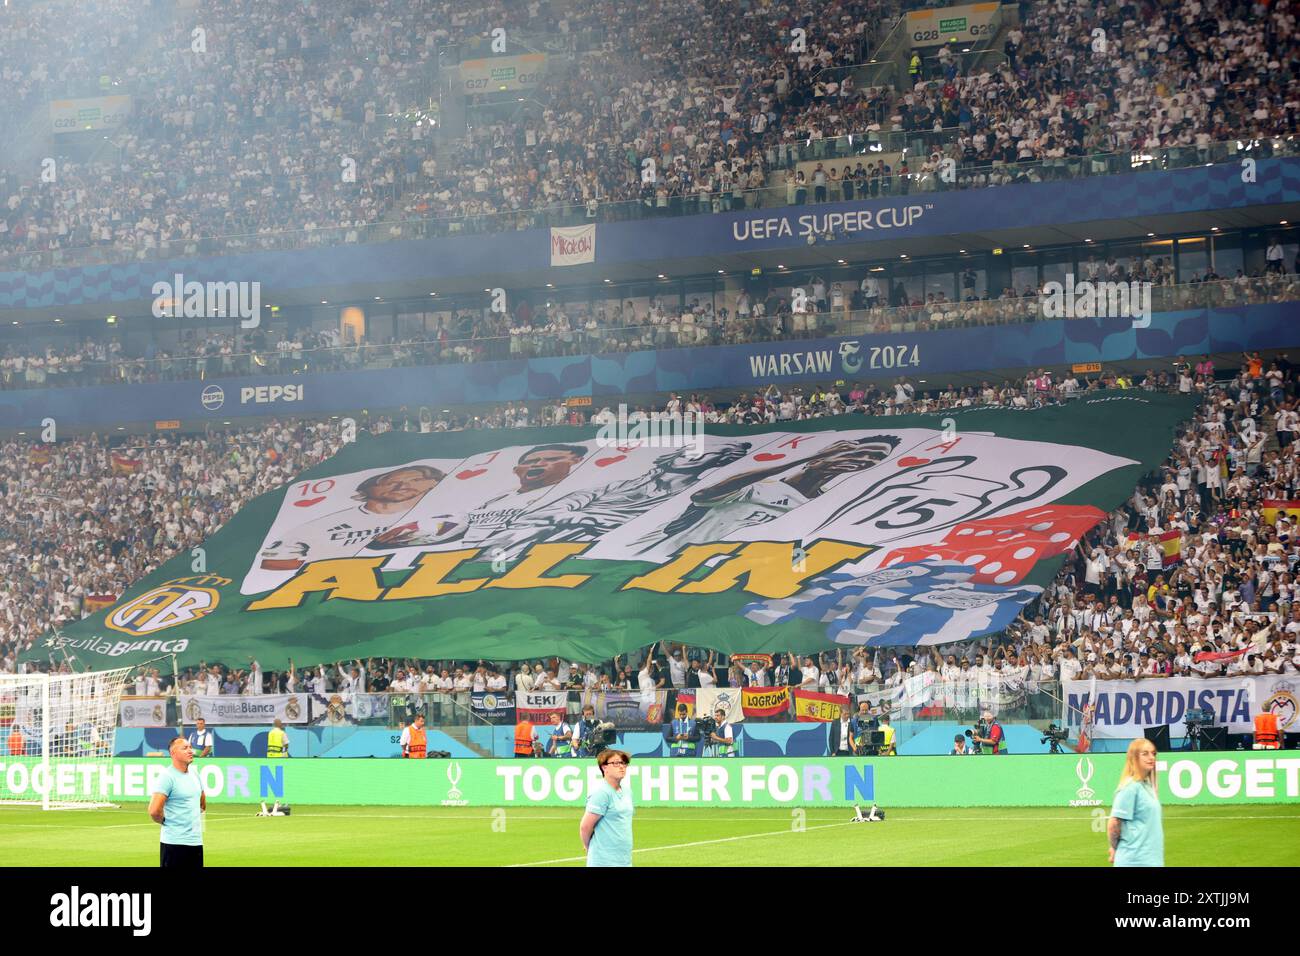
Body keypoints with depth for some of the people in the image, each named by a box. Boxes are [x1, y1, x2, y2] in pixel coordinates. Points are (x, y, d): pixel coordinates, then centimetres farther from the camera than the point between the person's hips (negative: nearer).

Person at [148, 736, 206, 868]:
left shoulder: (194, 774, 12)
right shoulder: (167, 777, -13)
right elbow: (154, 811, -22)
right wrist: (166, 821, -6)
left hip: (196, 841, 8)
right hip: (174, 843, -8)